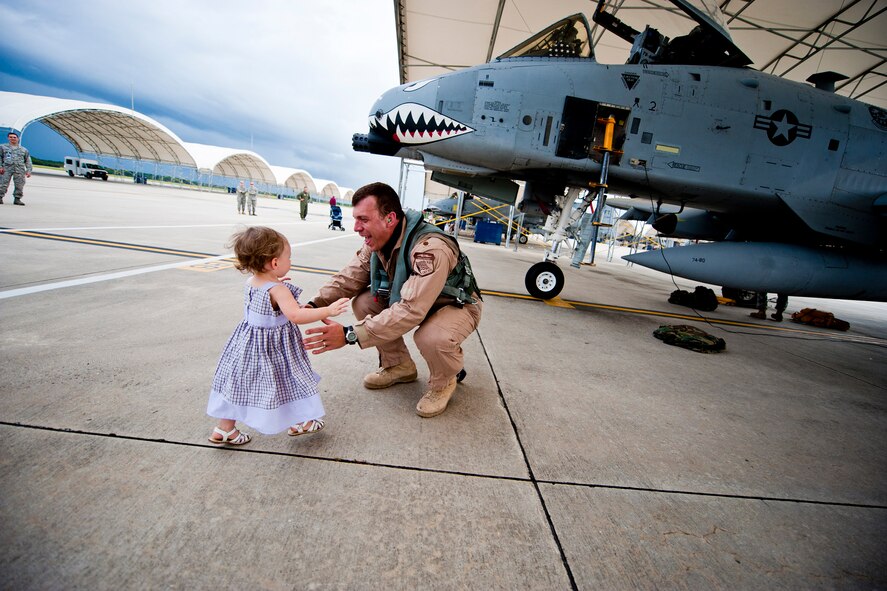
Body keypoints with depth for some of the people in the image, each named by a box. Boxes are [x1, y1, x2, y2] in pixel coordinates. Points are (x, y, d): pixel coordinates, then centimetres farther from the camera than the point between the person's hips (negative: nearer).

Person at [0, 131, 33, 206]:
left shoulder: (24, 150, 20)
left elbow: (28, 161, 17)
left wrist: (29, 170, 5)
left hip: (20, 169, 1)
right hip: (6, 168, -1)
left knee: (19, 185, -4)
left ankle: (17, 199, 2)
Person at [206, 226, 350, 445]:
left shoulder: (250, 282, -1)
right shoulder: (277, 290, -26)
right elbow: (296, 315, -36)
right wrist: (328, 310, -35)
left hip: (249, 341, 8)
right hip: (274, 346, -8)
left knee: (240, 384, 18)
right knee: (288, 382, 11)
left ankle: (224, 429, 29)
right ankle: (299, 423, 28)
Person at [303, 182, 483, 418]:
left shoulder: (431, 248, -38)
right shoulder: (376, 241, -11)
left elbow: (410, 311, -42)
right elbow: (349, 278, -7)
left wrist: (350, 335, -43)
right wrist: (312, 305, -24)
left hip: (458, 305, -7)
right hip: (413, 299, 7)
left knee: (432, 338, -38)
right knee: (363, 303, -11)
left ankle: (443, 382, -2)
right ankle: (400, 366, 9)